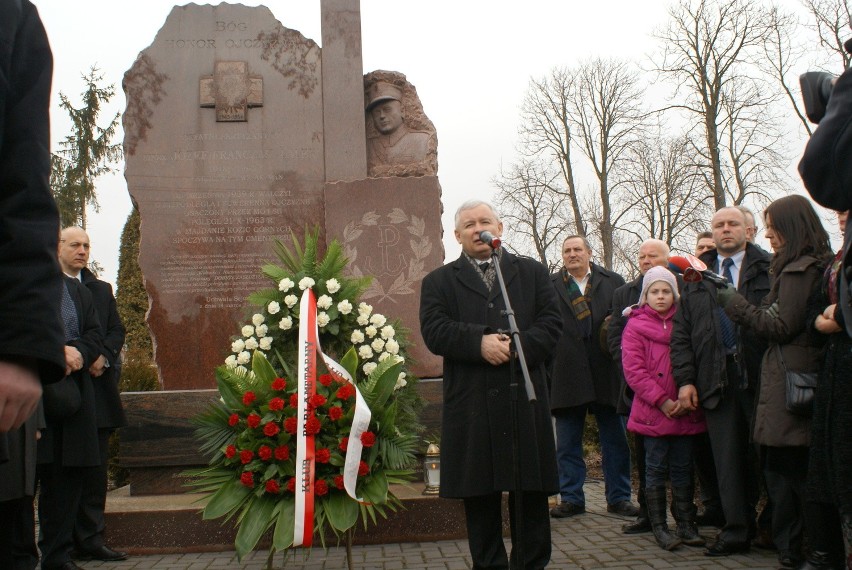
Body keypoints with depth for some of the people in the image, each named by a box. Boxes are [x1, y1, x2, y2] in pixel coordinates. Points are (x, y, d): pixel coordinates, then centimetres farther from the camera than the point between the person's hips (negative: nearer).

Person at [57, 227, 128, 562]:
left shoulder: (102, 289, 19)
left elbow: (117, 330, 14)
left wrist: (104, 357, -4)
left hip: (97, 387, 5)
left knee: (94, 468, 4)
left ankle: (90, 540, 9)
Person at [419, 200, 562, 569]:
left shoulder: (532, 272, 15)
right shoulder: (439, 282, 12)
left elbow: (550, 323, 4)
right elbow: (433, 331, -3)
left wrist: (518, 346, -14)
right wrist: (480, 342, -18)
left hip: (525, 399, 1)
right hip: (471, 405, 0)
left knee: (531, 495, 5)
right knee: (479, 497, 6)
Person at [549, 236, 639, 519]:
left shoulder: (614, 282, 8)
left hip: (607, 374, 1)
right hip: (566, 376, 0)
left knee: (615, 439, 7)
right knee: (567, 443, 7)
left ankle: (618, 497, 19)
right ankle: (571, 498, 17)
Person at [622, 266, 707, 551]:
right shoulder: (635, 326, 0)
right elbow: (633, 370, -7)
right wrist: (662, 401, -13)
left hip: (684, 411, 3)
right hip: (653, 411, -3)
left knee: (682, 469, 9)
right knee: (656, 469, 3)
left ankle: (686, 525, 17)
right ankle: (659, 528, 11)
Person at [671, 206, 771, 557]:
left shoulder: (768, 269, 6)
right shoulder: (696, 275, 15)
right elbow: (681, 332, 11)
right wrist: (685, 379, 3)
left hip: (759, 376, -2)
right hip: (716, 380, 2)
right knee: (728, 459, 4)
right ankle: (736, 531, 12)